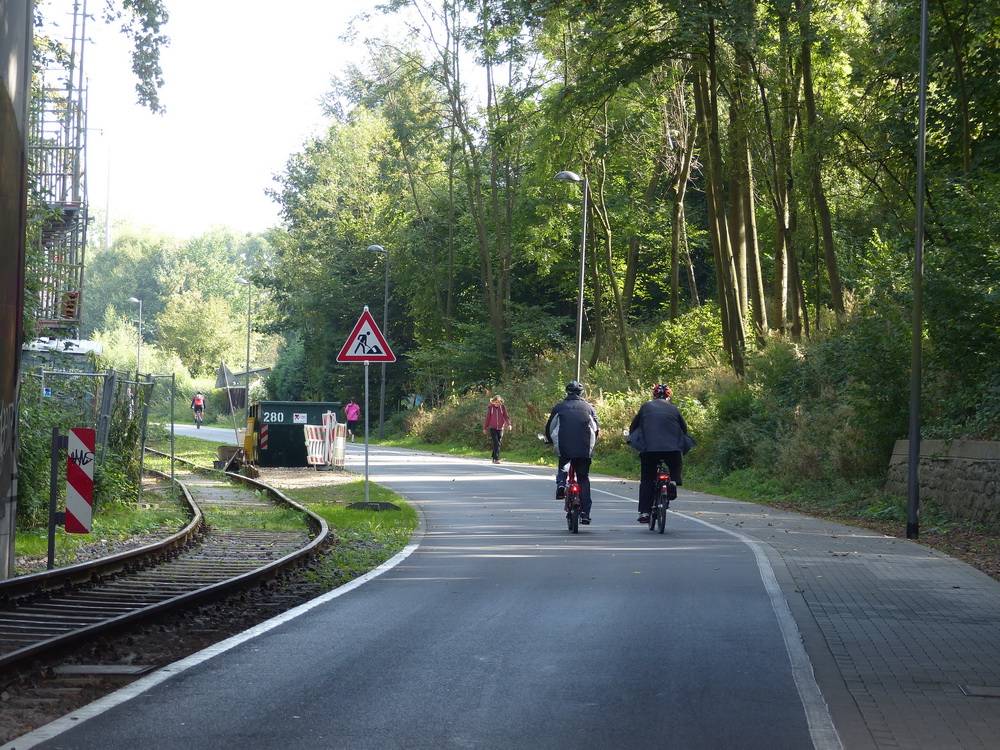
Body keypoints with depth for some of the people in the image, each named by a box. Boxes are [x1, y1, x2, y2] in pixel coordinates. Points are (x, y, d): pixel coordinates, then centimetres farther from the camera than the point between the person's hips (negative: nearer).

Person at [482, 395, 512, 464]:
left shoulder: (503, 407, 0)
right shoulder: (490, 408, -4)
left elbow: (506, 417, -3)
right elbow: (487, 418, 1)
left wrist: (509, 424, -19)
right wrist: (485, 428, 4)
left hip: (500, 428, 3)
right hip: (492, 428, -3)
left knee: (498, 444, 6)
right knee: (496, 443, -15)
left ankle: (494, 458, 19)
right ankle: (496, 459, -18)